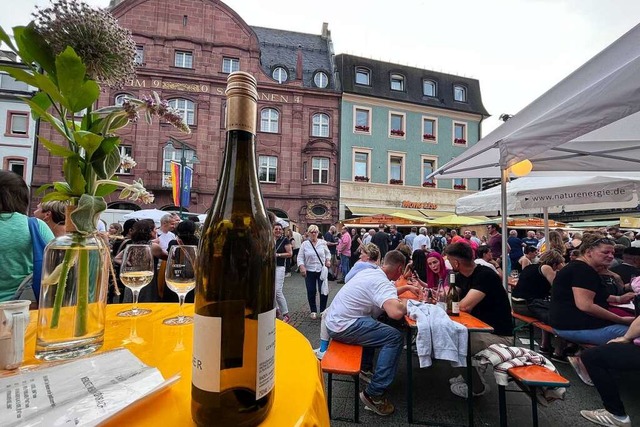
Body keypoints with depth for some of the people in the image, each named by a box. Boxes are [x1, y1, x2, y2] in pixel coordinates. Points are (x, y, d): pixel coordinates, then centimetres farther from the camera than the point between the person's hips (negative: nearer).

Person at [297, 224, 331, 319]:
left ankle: (323, 310, 19)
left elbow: (327, 253, 14)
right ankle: (313, 311, 23)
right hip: (309, 271, 0)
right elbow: (300, 257, -3)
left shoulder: (322, 242, 1)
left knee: (323, 290, 0)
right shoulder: (304, 244, -3)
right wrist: (301, 267, -17)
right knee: (311, 292, 6)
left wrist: (328, 260, -4)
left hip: (322, 270, 1)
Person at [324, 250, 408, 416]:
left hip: (333, 319, 10)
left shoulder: (370, 272, 9)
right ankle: (373, 394, -4)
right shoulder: (382, 282, -18)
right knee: (395, 337, -12)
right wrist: (408, 303, -14)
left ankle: (365, 368, 36)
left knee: (377, 326, 30)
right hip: (343, 326, -10)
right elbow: (396, 312, -35)